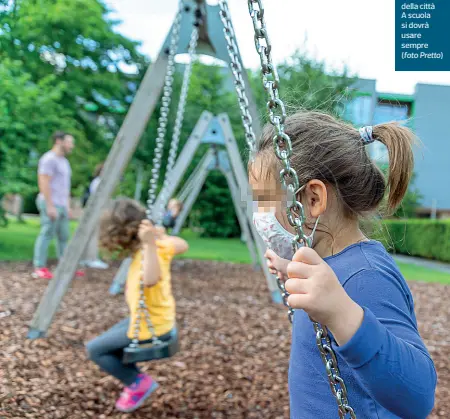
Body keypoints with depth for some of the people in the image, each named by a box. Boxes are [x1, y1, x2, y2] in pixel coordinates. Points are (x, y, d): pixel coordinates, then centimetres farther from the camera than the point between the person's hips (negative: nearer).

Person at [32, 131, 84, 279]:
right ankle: (39, 268, -6)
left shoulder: (64, 161, 20)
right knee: (46, 234, -9)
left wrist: (68, 206, 19)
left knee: (64, 236, 9)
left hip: (61, 205, 9)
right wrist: (50, 206, -21)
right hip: (51, 204, -9)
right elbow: (44, 184, -17)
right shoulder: (49, 159, -9)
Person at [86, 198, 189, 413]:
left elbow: (150, 281, -51)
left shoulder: (151, 251, -30)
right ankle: (136, 381, 23)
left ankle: (138, 382, 8)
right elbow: (183, 245, 15)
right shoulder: (162, 243, -5)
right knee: (109, 342, 24)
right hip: (152, 318, 9)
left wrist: (150, 243, -54)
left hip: (150, 326, -9)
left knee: (94, 349, 2)